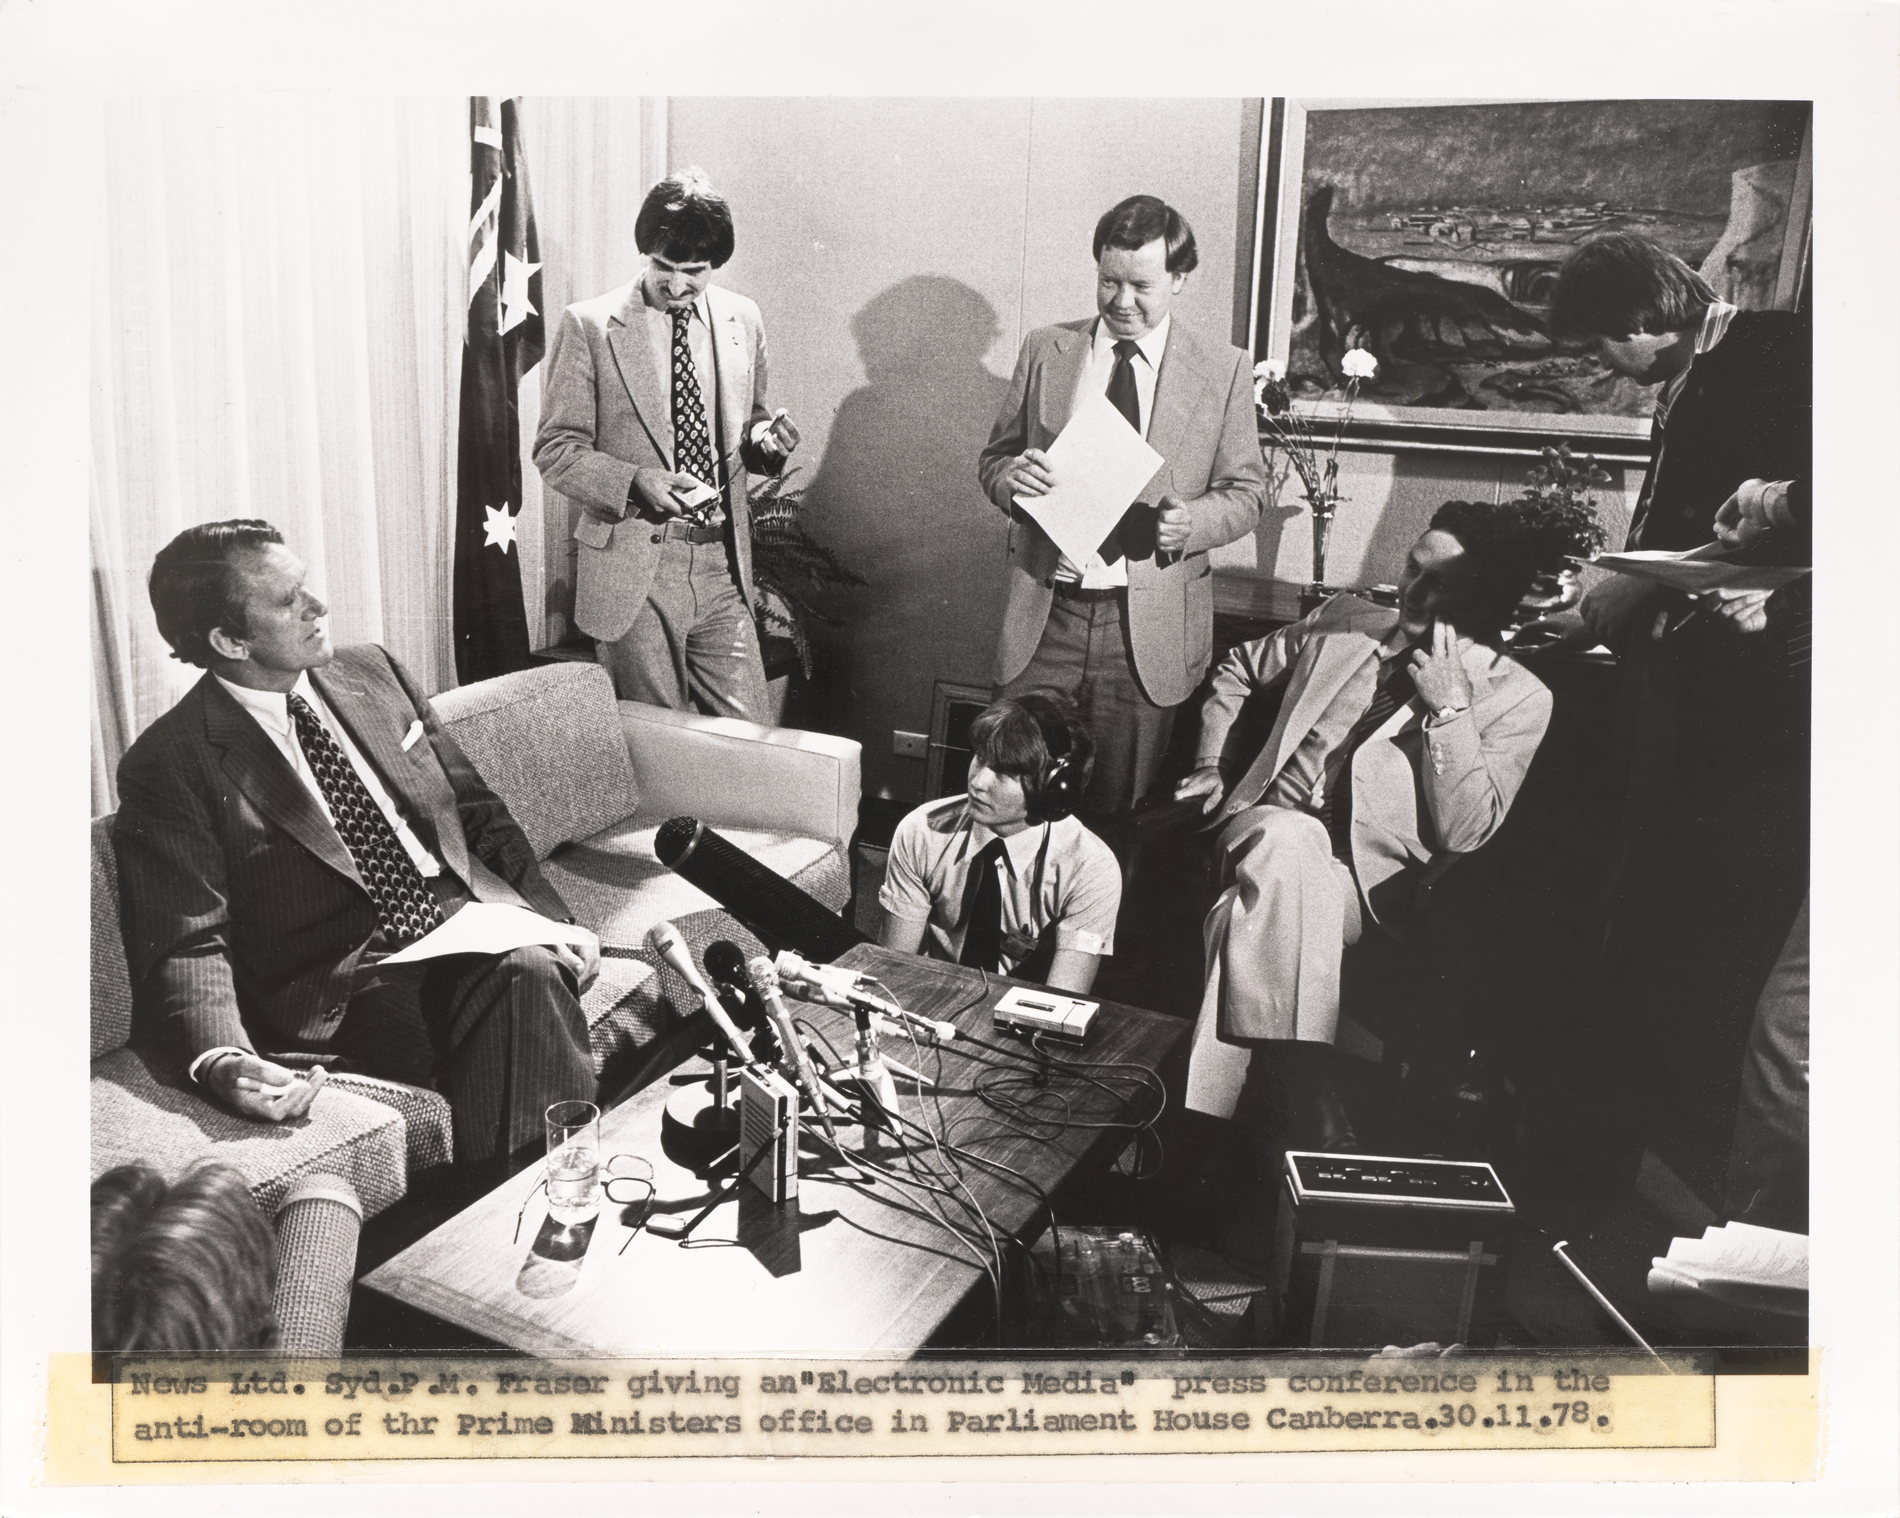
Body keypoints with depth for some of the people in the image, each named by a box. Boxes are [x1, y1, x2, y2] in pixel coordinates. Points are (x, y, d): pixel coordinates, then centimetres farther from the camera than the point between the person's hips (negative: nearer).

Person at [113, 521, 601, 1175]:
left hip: (469, 921, 4)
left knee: (528, 972, -31)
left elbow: (475, 807, 17)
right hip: (342, 986, -4)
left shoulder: (370, 671, 14)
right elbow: (184, 944, -6)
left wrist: (552, 916, 1)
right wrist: (222, 1061, -28)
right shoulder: (168, 766, -2)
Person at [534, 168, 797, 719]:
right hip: (633, 570, -3)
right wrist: (635, 482, -20)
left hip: (723, 566, 3)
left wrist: (763, 438, -4)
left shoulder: (743, 320, 8)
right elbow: (555, 450, -3)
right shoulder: (589, 327, -5)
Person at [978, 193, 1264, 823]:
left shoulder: (1223, 371, 3)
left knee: (1118, 811, 6)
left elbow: (1245, 491, 6)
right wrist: (1013, 477, -12)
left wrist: (1192, 522, -15)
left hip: (1148, 623, -1)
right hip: (1045, 612, 1)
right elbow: (994, 457, 13)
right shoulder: (1045, 350, 8)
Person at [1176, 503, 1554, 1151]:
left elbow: (1462, 831, -7)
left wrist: (1448, 709, -13)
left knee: (1246, 915, -36)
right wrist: (1214, 764, 18)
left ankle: (1203, 1118, -34)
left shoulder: (1519, 699, 3)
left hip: (1361, 882, -3)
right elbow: (1237, 670, 30)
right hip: (1266, 833, 3)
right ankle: (1314, 1109, -41)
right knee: (1288, 837, -37)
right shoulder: (1344, 622, 14)